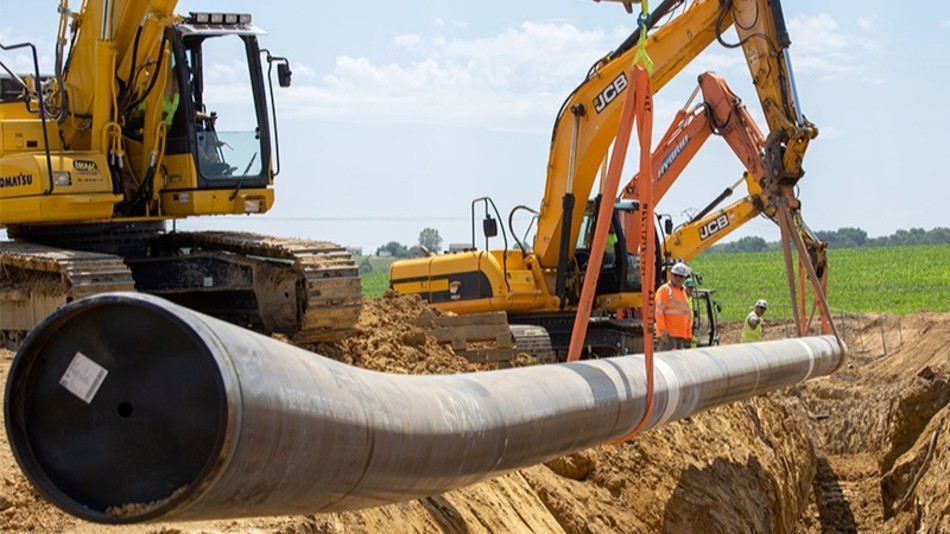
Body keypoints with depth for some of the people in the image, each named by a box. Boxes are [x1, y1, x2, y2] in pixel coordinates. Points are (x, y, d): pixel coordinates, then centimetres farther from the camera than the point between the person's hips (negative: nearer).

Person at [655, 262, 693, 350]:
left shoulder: (684, 292, 20)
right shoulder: (664, 290, -4)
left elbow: (689, 314, 24)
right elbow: (659, 312, -11)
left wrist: (689, 335, 18)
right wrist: (663, 330, -19)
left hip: (682, 335, 8)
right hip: (668, 334, -8)